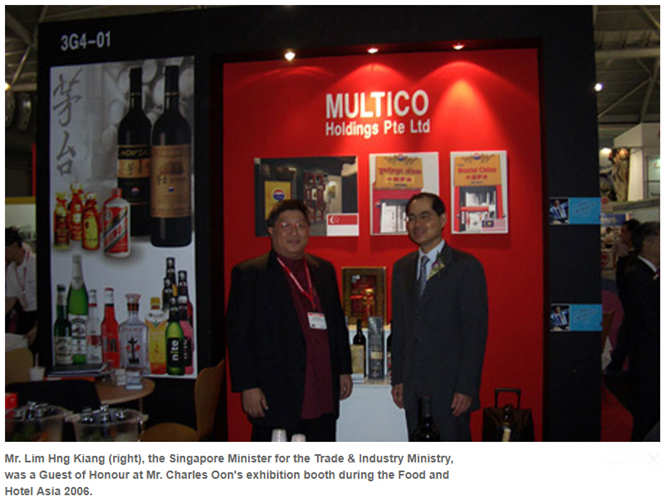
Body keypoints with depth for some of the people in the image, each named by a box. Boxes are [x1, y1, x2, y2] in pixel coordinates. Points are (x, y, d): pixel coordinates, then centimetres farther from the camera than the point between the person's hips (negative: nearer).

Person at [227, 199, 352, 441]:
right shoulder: (249, 274, -4)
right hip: (275, 398, -5)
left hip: (323, 399, 5)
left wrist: (344, 369, 15)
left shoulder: (324, 270, 12)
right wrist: (248, 387, -12)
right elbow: (238, 335, -7)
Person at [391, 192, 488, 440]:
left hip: (449, 385, -5)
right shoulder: (402, 267, 12)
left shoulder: (466, 266, -6)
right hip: (413, 385, 5)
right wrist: (398, 378, 11)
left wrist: (466, 387, -13)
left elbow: (475, 331, -9)